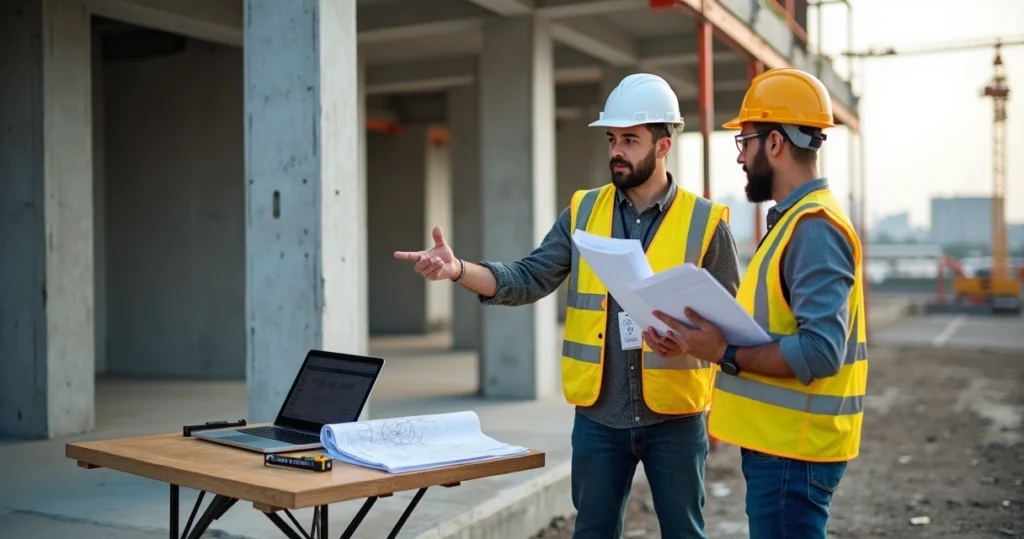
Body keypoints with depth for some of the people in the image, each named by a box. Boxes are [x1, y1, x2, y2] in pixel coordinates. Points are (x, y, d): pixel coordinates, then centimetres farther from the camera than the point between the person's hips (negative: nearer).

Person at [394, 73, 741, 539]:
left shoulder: (705, 222, -4)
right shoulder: (583, 212, 4)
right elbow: (530, 279, -3)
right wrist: (458, 269, -18)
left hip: (673, 416, -2)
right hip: (599, 414, 2)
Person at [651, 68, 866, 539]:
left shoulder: (814, 228, -19)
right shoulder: (794, 220, 13)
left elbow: (819, 351, -27)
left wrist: (723, 353, -21)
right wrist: (711, 337, 5)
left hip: (792, 448, -10)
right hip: (778, 440, 10)